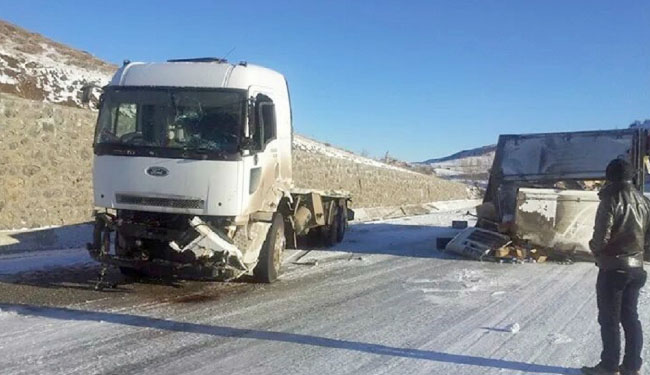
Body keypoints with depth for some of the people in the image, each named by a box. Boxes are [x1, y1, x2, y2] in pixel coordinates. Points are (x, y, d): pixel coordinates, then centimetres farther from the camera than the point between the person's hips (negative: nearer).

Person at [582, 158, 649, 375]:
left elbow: (601, 236, -20)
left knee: (609, 319, 3)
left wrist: (595, 248, -1)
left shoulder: (611, 200, -16)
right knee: (630, 317, 15)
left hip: (613, 268, -7)